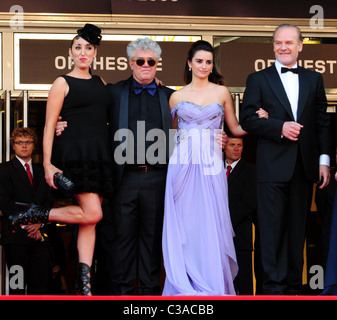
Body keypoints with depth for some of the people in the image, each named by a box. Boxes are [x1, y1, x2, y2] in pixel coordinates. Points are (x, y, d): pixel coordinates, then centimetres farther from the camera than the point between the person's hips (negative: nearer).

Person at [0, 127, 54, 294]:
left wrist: (39, 222, -6)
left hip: (40, 234, 4)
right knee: (17, 284, -6)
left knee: (40, 283, -2)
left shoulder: (41, 171, 19)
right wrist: (25, 224, -11)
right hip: (16, 235, -4)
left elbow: (49, 200, 12)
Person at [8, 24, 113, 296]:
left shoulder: (100, 84, 17)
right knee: (92, 214, -16)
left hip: (100, 155, 6)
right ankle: (38, 214, 3)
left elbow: (106, 118, 25)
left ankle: (84, 281, 4)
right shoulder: (62, 84, 0)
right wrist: (48, 164, -10)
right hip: (74, 153, -6)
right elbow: (49, 126, -3)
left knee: (89, 219, 3)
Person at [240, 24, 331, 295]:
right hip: (273, 167, -3)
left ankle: (294, 285, 14)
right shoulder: (258, 79, 6)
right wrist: (280, 127, -16)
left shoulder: (314, 79, 13)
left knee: (297, 229, 8)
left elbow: (322, 122, 10)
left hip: (304, 167, 3)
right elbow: (247, 119, -3)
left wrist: (324, 160, 2)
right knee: (272, 229, -3)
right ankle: (274, 287, 0)